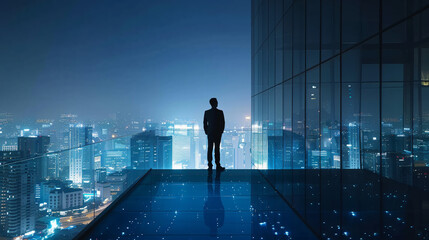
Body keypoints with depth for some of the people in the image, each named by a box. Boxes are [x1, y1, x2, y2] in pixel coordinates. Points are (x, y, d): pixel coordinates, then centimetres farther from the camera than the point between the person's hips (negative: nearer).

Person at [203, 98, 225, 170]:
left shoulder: (206, 112, 1)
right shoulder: (220, 112, -8)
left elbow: (205, 123, 5)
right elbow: (223, 123, -4)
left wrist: (206, 131, 13)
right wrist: (221, 131, 8)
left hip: (209, 133, 3)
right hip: (218, 133, -3)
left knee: (209, 149, 6)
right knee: (217, 149, 0)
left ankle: (210, 165, 6)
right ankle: (217, 165, 1)